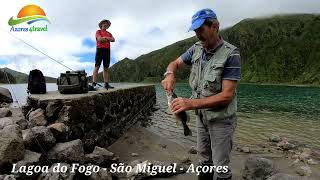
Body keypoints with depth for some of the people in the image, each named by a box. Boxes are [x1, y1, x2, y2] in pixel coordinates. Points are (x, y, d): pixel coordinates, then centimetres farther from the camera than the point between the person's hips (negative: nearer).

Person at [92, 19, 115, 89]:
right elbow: (99, 39, -8)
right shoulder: (98, 31, 12)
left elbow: (113, 40, 5)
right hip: (100, 49, -5)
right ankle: (94, 83, -15)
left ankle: (106, 84, 0)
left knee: (106, 68, 1)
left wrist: (105, 38, -7)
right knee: (97, 67, -11)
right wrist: (108, 39, 1)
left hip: (107, 50, 5)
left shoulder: (109, 33, 25)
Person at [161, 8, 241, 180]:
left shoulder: (230, 54, -21)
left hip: (221, 119, -5)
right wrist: (169, 74, -17)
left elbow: (226, 96, -25)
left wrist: (191, 103, -32)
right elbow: (175, 63, 8)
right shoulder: (197, 49, -2)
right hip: (201, 116, 6)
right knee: (204, 162, 20)